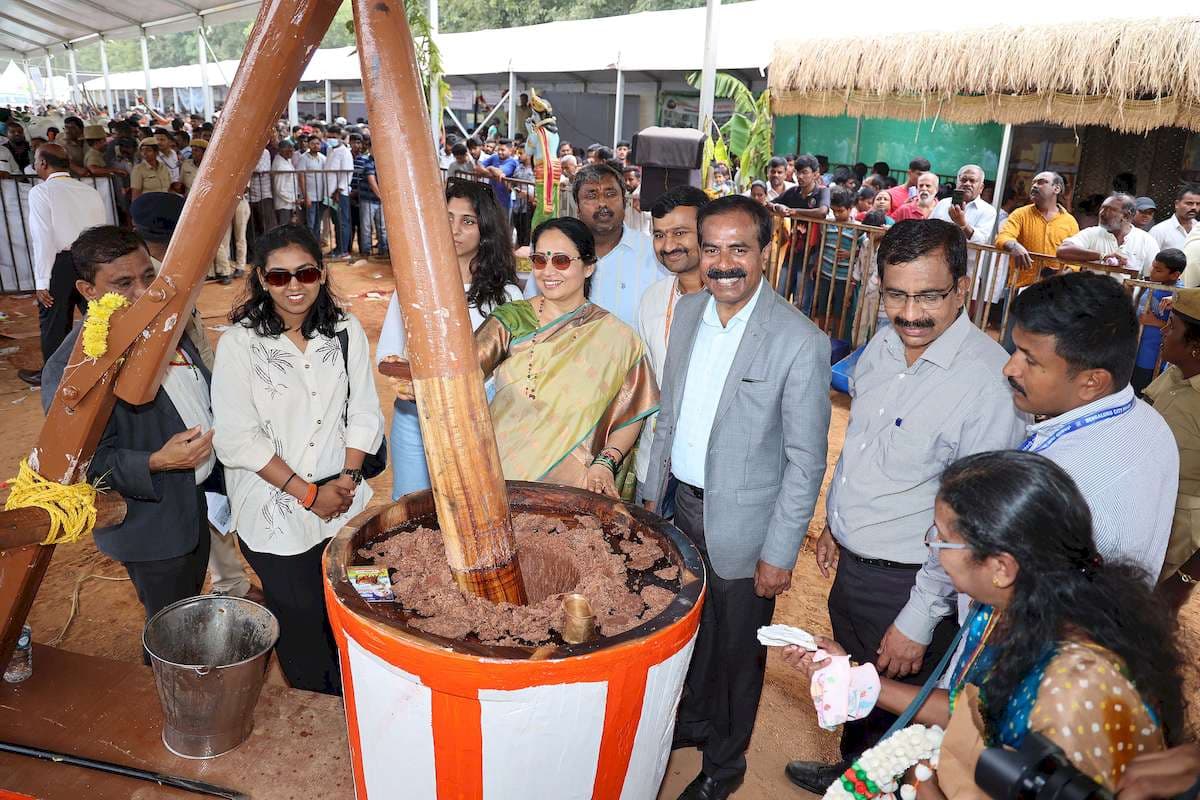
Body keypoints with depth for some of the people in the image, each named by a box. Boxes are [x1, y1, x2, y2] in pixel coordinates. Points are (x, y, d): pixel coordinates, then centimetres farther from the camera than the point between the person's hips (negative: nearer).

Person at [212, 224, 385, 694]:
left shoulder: (345, 332, -1)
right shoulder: (240, 343, -11)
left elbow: (363, 413, 3)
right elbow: (238, 439, -12)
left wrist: (348, 476, -9)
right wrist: (308, 494, -13)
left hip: (343, 503, 3)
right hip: (275, 511, -2)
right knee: (300, 620, 10)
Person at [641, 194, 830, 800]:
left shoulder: (800, 341, -19)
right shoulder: (687, 312, -1)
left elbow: (806, 460, -15)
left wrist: (779, 553, -13)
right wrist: (652, 493, 11)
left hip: (743, 521, -5)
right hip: (682, 502, 5)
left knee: (736, 649, 15)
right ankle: (692, 719, 51)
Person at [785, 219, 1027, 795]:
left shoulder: (992, 380, -26)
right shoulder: (882, 346, -3)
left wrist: (919, 620, -17)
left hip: (908, 584, -7)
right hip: (850, 563, 7)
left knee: (892, 712, 16)